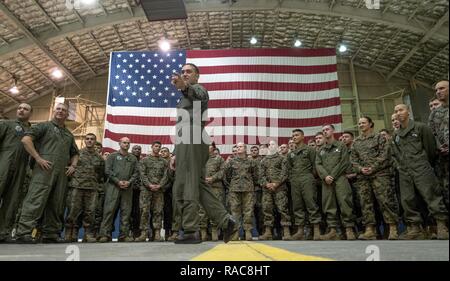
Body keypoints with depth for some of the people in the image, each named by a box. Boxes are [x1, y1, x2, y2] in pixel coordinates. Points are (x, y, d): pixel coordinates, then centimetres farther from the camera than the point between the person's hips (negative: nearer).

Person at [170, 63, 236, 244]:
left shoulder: (198, 89, 5)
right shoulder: (184, 98, 34)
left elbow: (200, 96, -25)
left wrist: (184, 86, -47)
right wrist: (175, 154, 23)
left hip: (193, 144, -10)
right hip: (186, 144, 10)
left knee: (186, 188, -10)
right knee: (198, 187, 6)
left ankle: (191, 232, -5)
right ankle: (226, 222, 6)